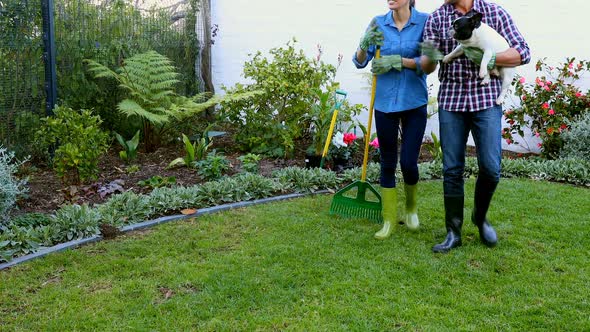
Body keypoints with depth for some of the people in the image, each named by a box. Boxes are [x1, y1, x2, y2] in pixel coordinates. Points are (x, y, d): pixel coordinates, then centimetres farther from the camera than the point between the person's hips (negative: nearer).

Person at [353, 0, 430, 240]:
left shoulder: (424, 21, -5)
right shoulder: (379, 23, 1)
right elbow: (360, 62, -3)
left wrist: (398, 61, -21)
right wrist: (365, 44, -22)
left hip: (414, 103, -2)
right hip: (385, 103, 2)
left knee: (409, 163, -1)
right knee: (388, 163, 7)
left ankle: (411, 209, 29)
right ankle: (389, 219, 19)